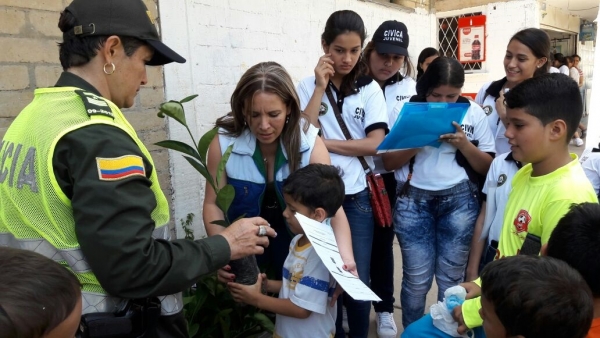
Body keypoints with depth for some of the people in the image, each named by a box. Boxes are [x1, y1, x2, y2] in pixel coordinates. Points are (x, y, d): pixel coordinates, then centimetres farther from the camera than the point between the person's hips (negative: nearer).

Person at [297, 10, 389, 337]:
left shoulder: (370, 89, 0)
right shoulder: (308, 86, 1)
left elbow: (375, 143, -10)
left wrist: (325, 142, -11)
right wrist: (321, 87, -13)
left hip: (357, 196, 0)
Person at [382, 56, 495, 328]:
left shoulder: (474, 112, 2)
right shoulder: (405, 109, -1)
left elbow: (487, 167, 4)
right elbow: (389, 162, -2)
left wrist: (464, 144, -12)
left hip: (459, 201, 1)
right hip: (414, 200, 0)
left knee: (451, 279, 7)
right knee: (417, 279, 4)